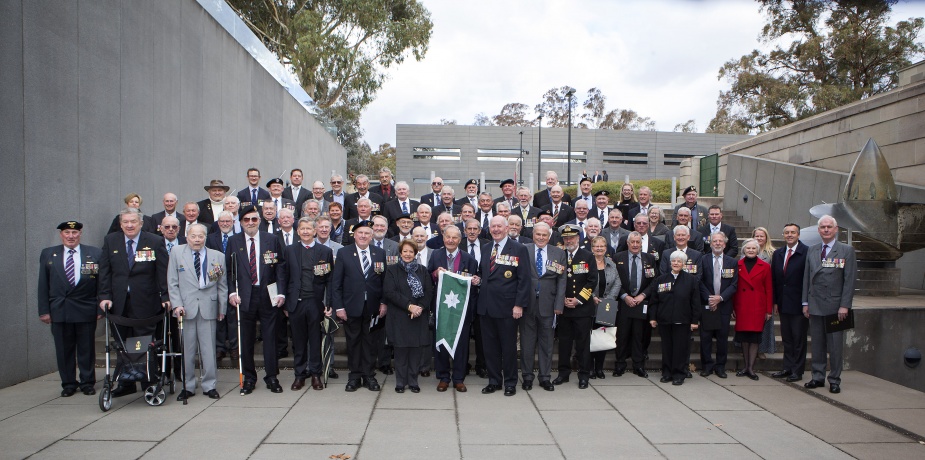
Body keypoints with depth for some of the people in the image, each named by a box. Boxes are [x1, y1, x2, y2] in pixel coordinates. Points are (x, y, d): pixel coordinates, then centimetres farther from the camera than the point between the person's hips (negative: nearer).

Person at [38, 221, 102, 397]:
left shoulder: (95, 254, 3)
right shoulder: (48, 254, 7)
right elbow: (43, 285, 6)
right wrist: (44, 310, 0)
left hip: (86, 310, -1)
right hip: (59, 310, 1)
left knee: (87, 349, 7)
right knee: (63, 349, 8)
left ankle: (87, 382, 19)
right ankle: (68, 384, 21)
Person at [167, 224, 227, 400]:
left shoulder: (218, 256, 6)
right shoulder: (176, 252, 6)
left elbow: (222, 285, 8)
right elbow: (172, 282, 4)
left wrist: (222, 309, 5)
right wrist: (177, 304, -6)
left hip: (208, 308, 0)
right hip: (186, 308, 0)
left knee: (208, 349, 3)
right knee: (187, 349, 5)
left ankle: (209, 385, 15)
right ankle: (188, 386, 17)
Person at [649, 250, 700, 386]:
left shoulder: (691, 280, 3)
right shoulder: (661, 279, 9)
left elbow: (695, 302, 1)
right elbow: (654, 300, 9)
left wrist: (694, 321, -4)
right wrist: (652, 317, 3)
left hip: (682, 321, -2)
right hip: (664, 320, 2)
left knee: (681, 348, 1)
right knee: (666, 348, 7)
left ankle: (679, 374, 12)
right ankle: (667, 373, 18)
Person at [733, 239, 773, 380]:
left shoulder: (765, 266, 3)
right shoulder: (737, 265, 5)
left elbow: (769, 289, 3)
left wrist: (769, 310, 0)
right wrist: (732, 307, 3)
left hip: (758, 307, -1)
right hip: (741, 306, 1)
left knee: (755, 337, -1)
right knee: (743, 337, 6)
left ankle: (751, 368, 6)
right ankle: (746, 366, 17)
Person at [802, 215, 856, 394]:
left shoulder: (847, 250, -2)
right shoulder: (812, 250, 10)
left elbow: (850, 280, -6)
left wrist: (844, 305, -12)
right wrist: (805, 303, 7)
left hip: (835, 306, -4)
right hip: (815, 305, 4)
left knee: (835, 345, 2)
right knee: (817, 344, 10)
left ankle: (835, 380, 13)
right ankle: (818, 377, 19)